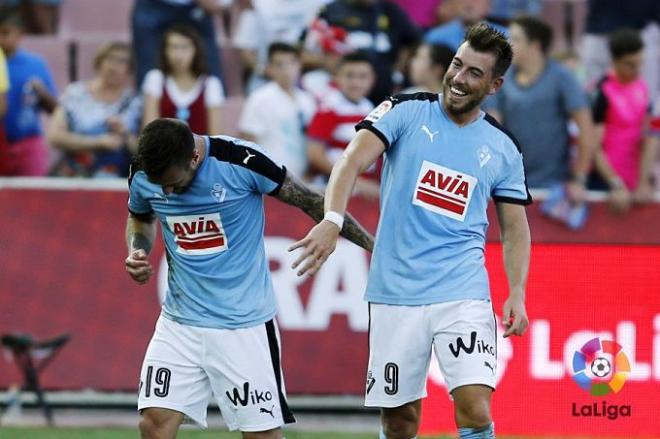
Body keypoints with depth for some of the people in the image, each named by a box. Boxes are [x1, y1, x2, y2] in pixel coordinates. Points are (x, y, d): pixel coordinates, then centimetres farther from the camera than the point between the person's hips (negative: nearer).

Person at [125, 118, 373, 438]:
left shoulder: (241, 161, -18)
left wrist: (372, 245, -1)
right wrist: (137, 253, -2)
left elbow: (311, 202, -5)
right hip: (180, 322, 3)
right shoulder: (142, 176, -5)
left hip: (245, 324, -3)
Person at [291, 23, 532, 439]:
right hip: (396, 291, 0)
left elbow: (515, 229, 14)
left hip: (463, 292, 0)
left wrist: (517, 294, -1)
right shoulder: (406, 112, 1)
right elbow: (354, 161, -12)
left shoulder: (503, 148, 8)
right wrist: (333, 220, -30)